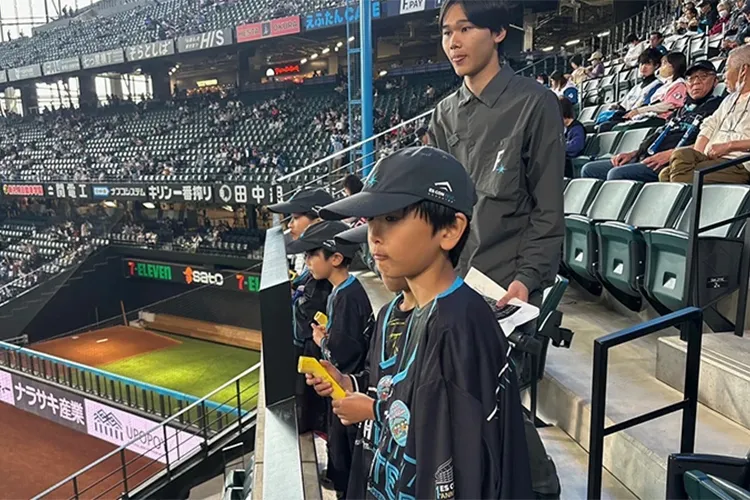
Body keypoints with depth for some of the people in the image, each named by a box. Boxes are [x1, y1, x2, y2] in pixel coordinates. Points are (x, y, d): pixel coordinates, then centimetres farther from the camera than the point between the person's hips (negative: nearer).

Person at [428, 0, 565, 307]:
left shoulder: (534, 104, -7)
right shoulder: (444, 114, 7)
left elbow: (548, 209, -8)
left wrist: (527, 278, -15)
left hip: (509, 284, -4)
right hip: (450, 280, 5)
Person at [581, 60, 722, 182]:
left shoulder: (715, 106, 4)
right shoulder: (684, 108, 29)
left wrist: (671, 154, -20)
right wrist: (633, 153, 12)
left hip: (668, 164, -9)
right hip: (644, 159, 9)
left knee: (617, 174, -33)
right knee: (589, 169, 1)